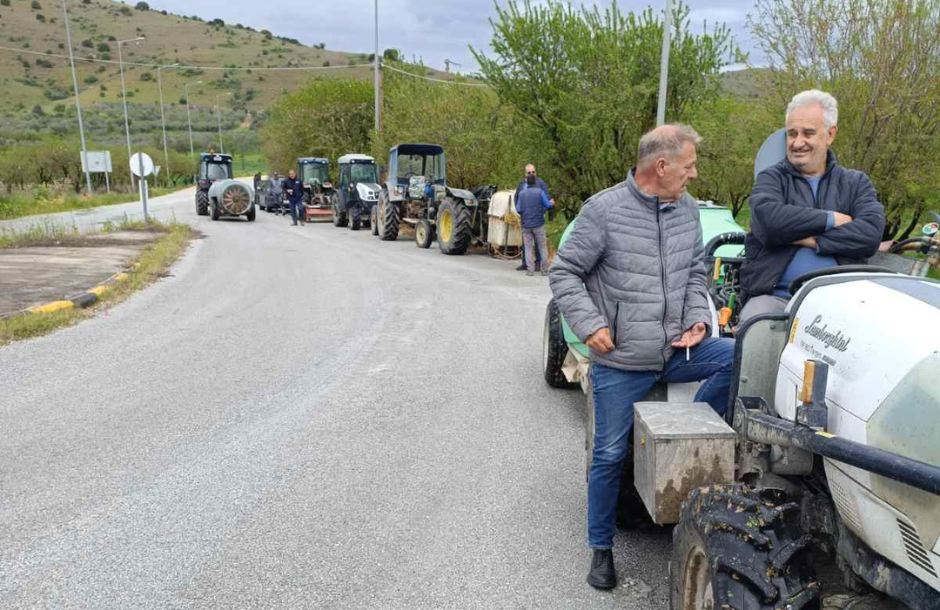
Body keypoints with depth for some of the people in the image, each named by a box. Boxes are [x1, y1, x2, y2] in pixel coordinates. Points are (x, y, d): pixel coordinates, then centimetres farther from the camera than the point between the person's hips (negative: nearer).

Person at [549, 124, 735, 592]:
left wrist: (697, 317, 2)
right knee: (610, 455, 3)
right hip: (620, 361, -5)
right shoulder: (604, 210, -11)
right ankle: (601, 549, 23)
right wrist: (590, 325, -15)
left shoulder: (688, 210, 6)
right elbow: (564, 273, -7)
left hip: (677, 349, 5)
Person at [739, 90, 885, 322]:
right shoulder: (772, 178, 12)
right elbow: (767, 219, -13)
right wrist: (830, 219, -4)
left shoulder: (856, 183, 18)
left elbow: (872, 233, -2)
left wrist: (812, 239, -9)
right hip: (774, 296, -2)